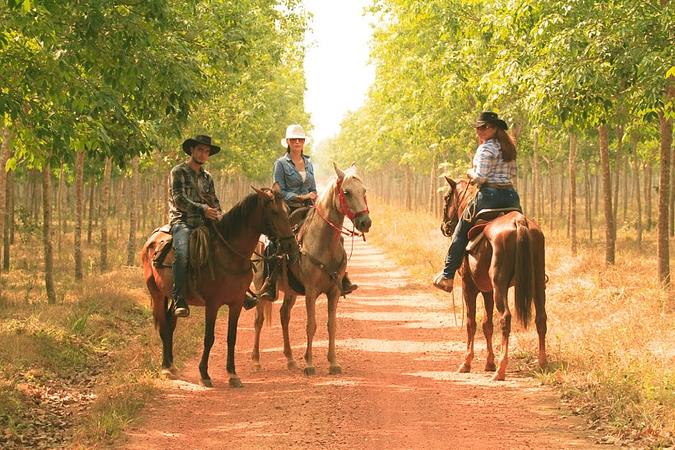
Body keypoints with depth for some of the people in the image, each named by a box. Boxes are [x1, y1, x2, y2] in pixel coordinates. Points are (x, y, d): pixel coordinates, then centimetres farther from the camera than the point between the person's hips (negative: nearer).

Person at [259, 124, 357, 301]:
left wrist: (315, 199, 0)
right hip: (288, 210, -5)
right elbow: (280, 192, -5)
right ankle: (270, 283, -20)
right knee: (274, 243, -28)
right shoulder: (281, 163, 0)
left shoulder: (309, 163, 17)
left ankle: (342, 281, -5)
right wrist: (301, 197, -14)